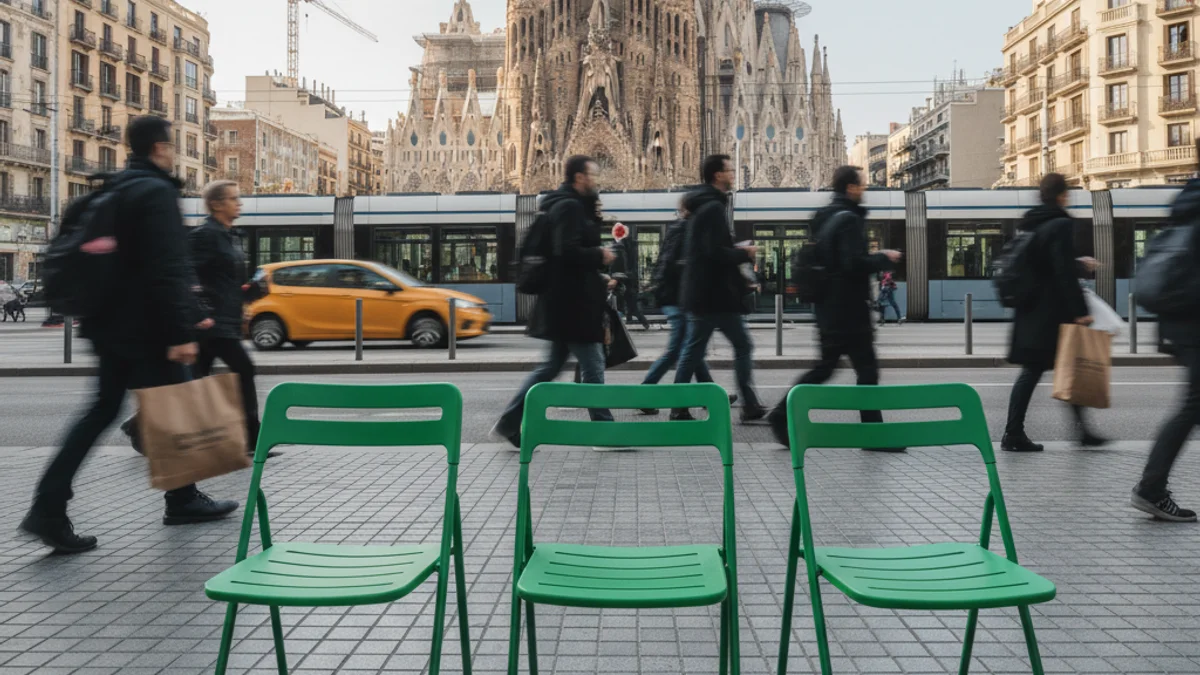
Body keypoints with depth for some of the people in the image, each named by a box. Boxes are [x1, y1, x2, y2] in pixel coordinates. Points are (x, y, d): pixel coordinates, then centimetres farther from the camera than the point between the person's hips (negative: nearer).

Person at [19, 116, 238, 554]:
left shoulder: (114, 191, 15)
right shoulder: (157, 192, -14)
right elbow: (168, 272, -22)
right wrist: (181, 332, -23)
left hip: (111, 323, 9)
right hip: (146, 327, -9)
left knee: (103, 410, 11)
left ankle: (49, 509, 4)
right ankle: (182, 501, 18)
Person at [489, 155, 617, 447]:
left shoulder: (575, 206, 19)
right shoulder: (570, 207, -13)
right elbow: (568, 251, -24)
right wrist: (600, 256, -12)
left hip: (566, 301, 10)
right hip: (572, 302, -10)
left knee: (553, 365, 13)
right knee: (592, 366, -3)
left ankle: (509, 424, 15)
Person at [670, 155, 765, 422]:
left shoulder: (702, 206, 16)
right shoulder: (714, 207, -15)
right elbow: (716, 252, -23)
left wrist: (737, 251, 12)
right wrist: (744, 254, -8)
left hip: (700, 293, 10)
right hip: (718, 294, -10)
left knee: (693, 350, 9)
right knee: (743, 346, 0)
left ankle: (679, 408, 10)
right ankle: (750, 406, 5)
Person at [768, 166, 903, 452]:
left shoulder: (823, 218, 13)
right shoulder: (849, 219, -15)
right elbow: (855, 263, -23)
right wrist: (884, 259, -7)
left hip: (828, 307, 9)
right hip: (849, 309, -9)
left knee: (825, 366, 14)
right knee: (867, 369, 0)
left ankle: (783, 414, 8)